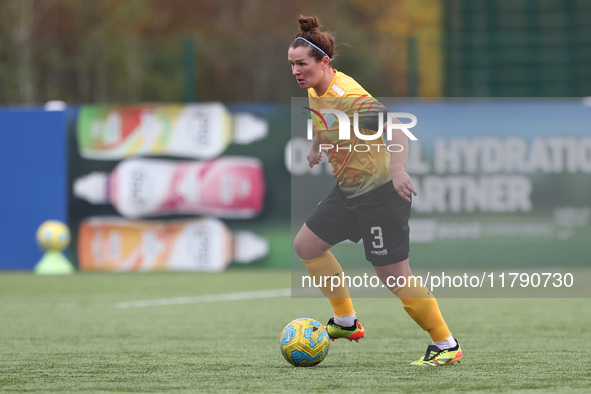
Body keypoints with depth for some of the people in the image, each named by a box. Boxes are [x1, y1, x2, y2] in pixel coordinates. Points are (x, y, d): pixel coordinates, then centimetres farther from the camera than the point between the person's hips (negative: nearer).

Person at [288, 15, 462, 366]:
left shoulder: (347, 97, -26)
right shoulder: (315, 91, 2)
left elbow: (395, 126, -36)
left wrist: (397, 169, -48)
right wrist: (318, 147, 33)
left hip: (382, 191, -10)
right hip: (349, 190, 10)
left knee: (394, 275, -8)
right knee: (306, 246, 13)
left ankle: (446, 344, 5)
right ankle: (346, 322, 24)